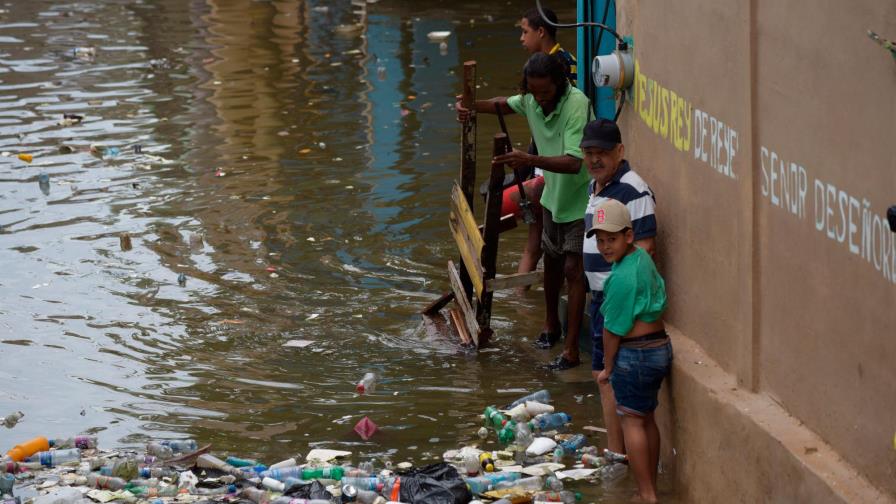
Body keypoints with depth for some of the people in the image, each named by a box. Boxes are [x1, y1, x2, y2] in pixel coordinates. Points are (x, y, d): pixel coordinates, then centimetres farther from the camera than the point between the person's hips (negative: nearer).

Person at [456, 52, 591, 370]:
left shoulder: (576, 104, -31)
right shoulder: (531, 100, -9)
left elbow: (573, 162, -40)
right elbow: (506, 104, 16)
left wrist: (531, 160, -53)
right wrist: (472, 107, -5)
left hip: (580, 200, -7)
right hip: (553, 195, 7)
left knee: (573, 269, -10)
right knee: (552, 260, 21)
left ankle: (571, 350, -8)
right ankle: (551, 325, 41)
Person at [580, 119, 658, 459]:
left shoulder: (632, 191, -16)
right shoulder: (595, 187, 14)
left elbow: (645, 245, -20)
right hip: (601, 294, 10)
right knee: (602, 374, 14)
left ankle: (617, 454, -5)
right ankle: (614, 450, 21)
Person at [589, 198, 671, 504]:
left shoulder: (623, 277, -22)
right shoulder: (643, 258, 6)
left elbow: (614, 328, -15)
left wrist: (608, 367, -2)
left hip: (635, 353, -9)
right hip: (660, 347, 9)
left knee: (631, 421, -1)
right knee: (647, 420, 17)